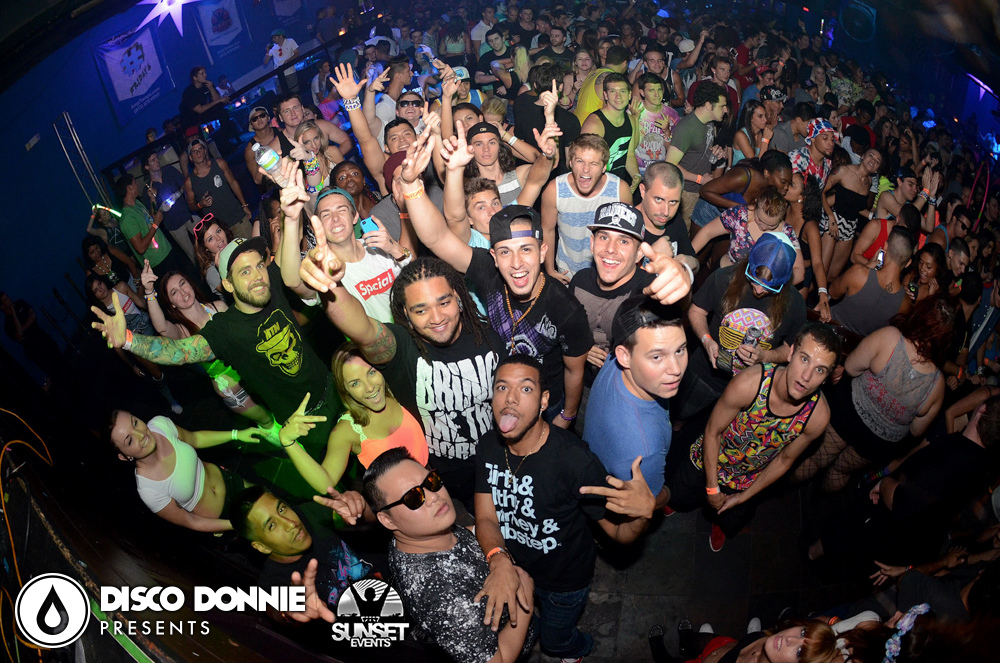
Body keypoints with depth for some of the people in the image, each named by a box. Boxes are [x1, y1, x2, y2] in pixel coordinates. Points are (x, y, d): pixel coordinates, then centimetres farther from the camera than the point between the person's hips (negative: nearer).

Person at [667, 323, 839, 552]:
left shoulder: (818, 415, -31)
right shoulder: (749, 383, -40)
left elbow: (784, 460, -12)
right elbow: (712, 432, -24)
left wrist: (742, 498, -4)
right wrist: (712, 489, -14)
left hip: (748, 481, 2)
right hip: (706, 463, -2)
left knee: (730, 526, 28)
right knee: (679, 501, 23)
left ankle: (719, 524, 64)